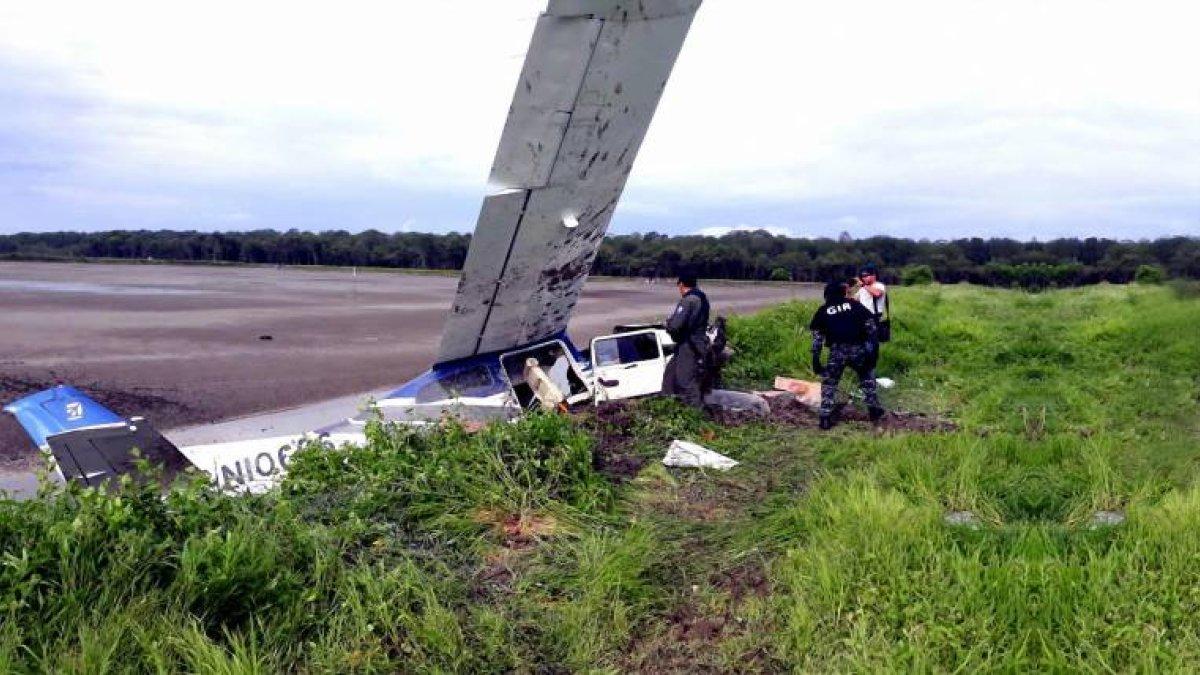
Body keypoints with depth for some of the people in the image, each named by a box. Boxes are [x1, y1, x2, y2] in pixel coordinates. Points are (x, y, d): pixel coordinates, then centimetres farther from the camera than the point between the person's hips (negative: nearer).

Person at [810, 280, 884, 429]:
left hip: (836, 351, -1)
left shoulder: (823, 311, 13)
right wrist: (874, 345, 11)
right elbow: (870, 325, 7)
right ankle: (874, 410, 28)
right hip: (858, 349, 1)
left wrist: (816, 359, 8)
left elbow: (817, 336, 7)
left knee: (829, 383, 11)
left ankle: (825, 418, 3)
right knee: (867, 378, 24)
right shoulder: (854, 305, 14)